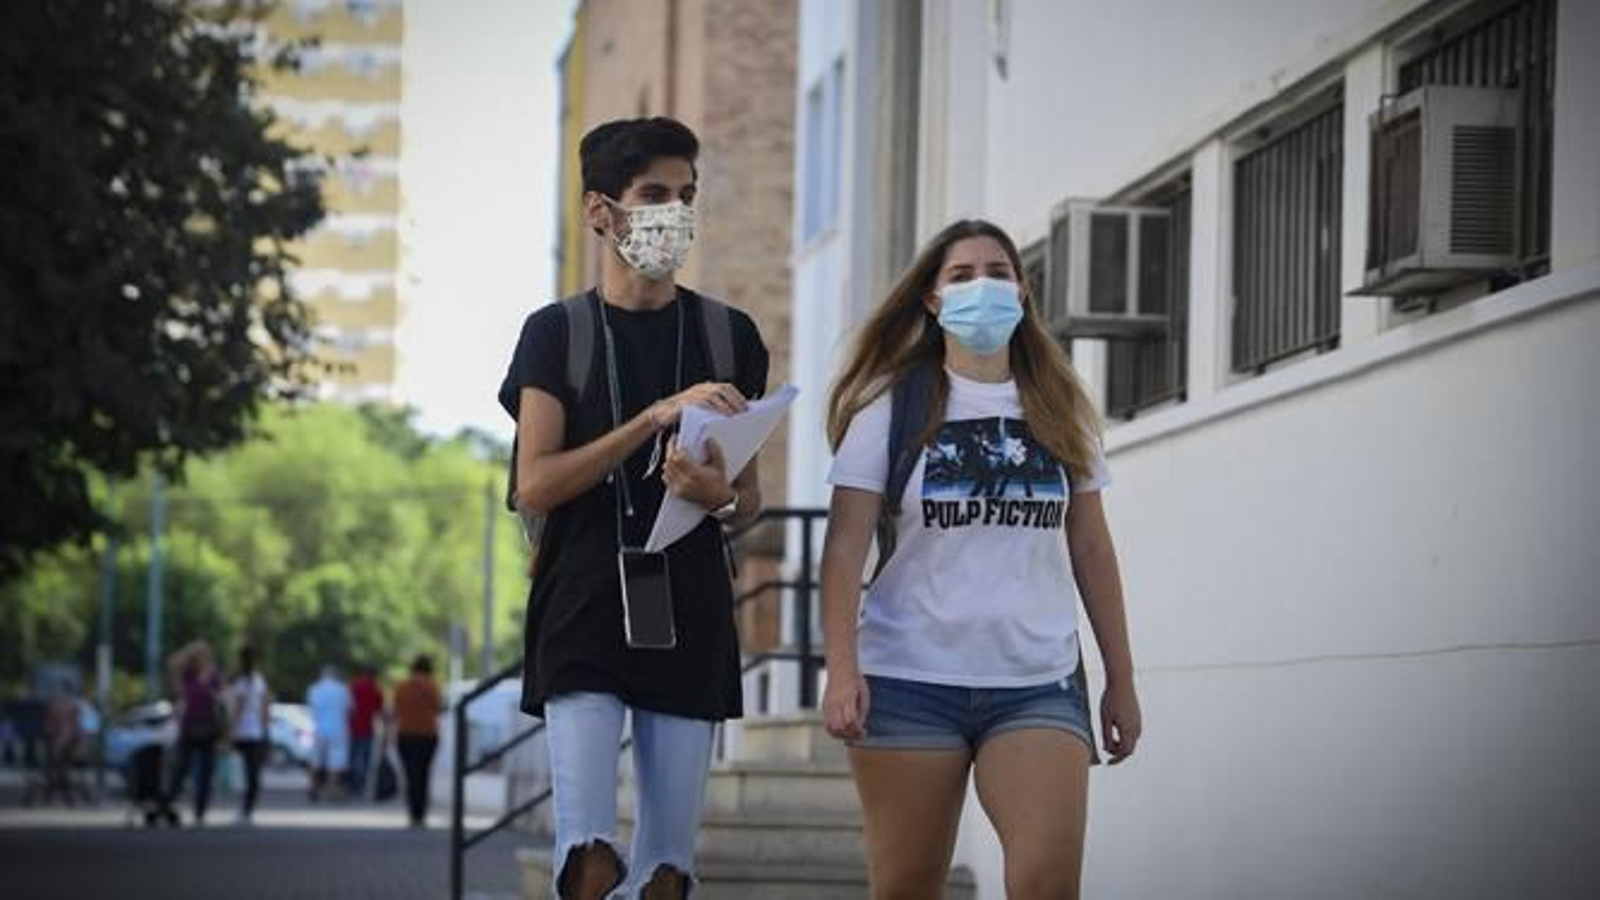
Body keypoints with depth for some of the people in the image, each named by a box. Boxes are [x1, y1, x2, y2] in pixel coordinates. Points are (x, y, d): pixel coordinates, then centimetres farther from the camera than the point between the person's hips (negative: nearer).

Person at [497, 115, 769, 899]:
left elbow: (750, 500, 14)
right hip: (585, 614, -3)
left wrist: (719, 494, -11)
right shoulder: (557, 332, 3)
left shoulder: (725, 335, 10)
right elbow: (534, 486, -8)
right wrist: (656, 417, -17)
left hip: (690, 620, 3)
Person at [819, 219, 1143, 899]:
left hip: (1038, 684, 1)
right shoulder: (892, 407, 3)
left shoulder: (1059, 410, 12)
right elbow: (845, 545, -3)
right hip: (909, 682, -1)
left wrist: (1121, 679, 12)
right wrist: (841, 671, -13)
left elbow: (1091, 551, 14)